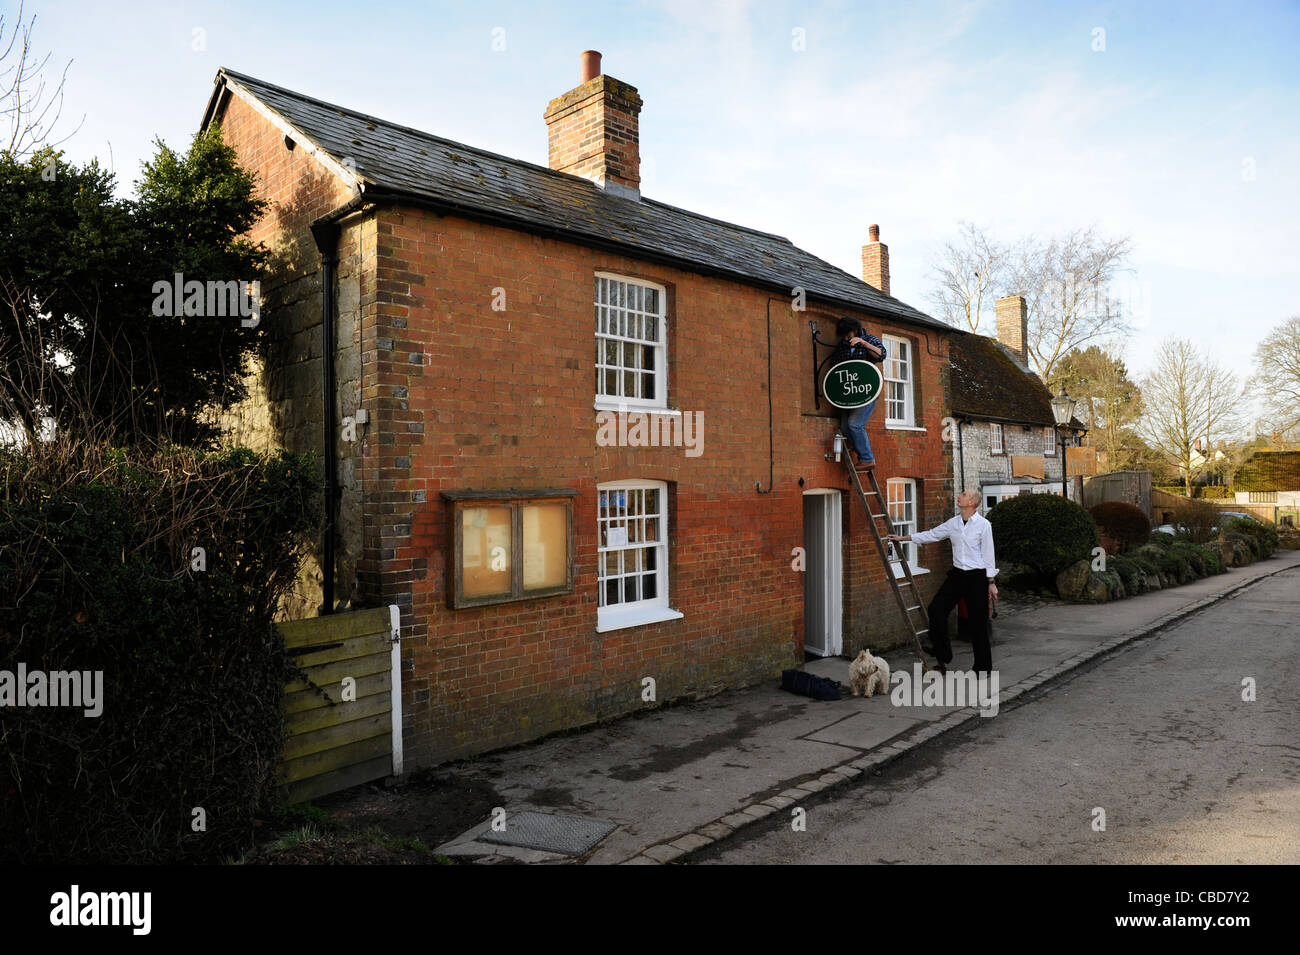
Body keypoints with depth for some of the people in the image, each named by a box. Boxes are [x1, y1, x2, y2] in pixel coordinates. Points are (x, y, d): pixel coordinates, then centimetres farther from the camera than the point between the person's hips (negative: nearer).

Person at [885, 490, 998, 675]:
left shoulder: (983, 524, -9)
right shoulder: (953, 523, 7)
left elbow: (988, 554, -7)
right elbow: (931, 535, 16)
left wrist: (991, 582, -6)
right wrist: (903, 538, 17)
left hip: (977, 576, -6)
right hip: (957, 574, 6)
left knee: (978, 622, 1)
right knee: (936, 608, -1)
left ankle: (983, 668, 15)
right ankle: (942, 655, 14)